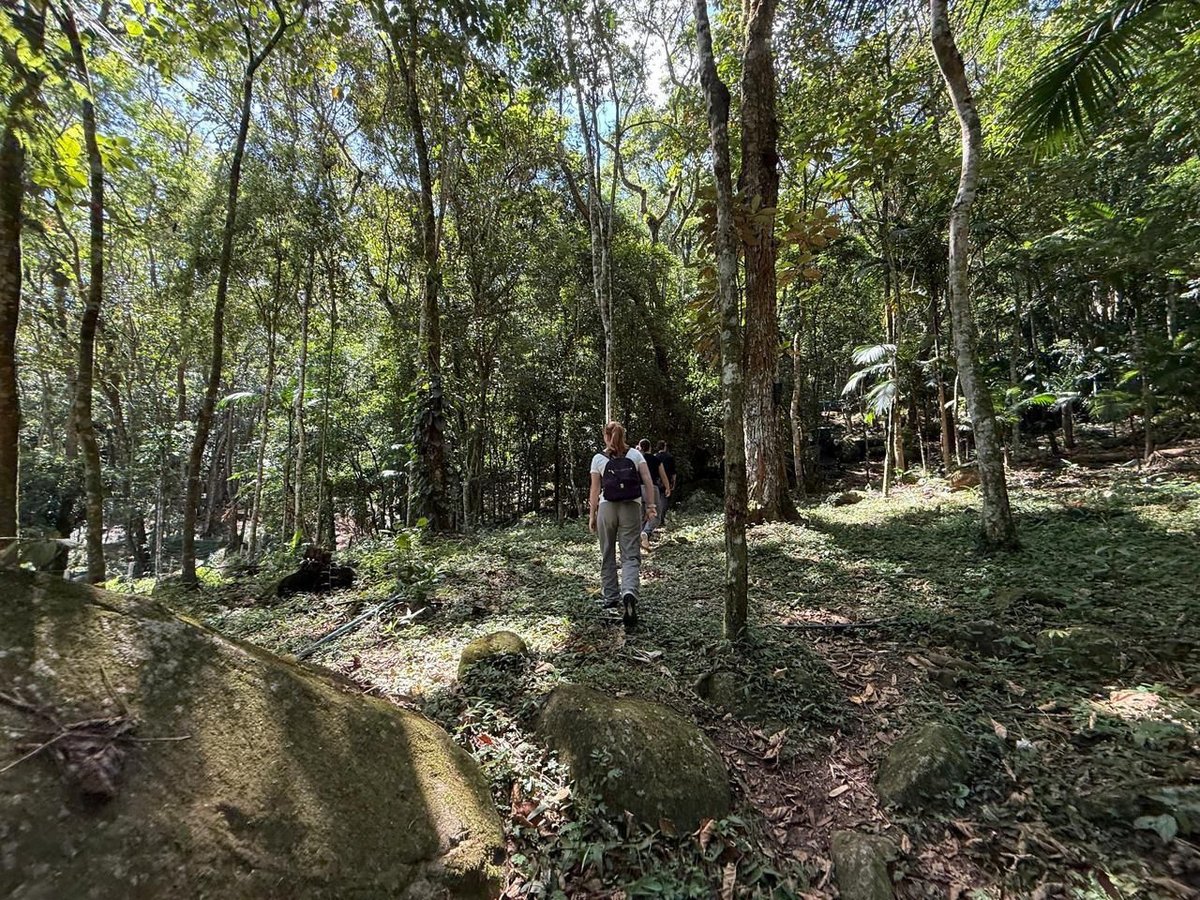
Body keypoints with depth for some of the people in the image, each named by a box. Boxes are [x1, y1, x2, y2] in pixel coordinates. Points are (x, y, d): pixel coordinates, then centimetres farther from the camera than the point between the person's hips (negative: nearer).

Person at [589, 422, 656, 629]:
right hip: (631, 508, 0)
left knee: (607, 555, 16)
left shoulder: (598, 458, 2)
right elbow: (648, 481, -4)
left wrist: (592, 516, 6)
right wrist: (651, 506, -1)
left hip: (606, 508, 0)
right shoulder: (635, 454, 4)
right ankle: (629, 593, -23)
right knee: (631, 556, 0)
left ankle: (610, 597, 24)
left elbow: (595, 490, 0)